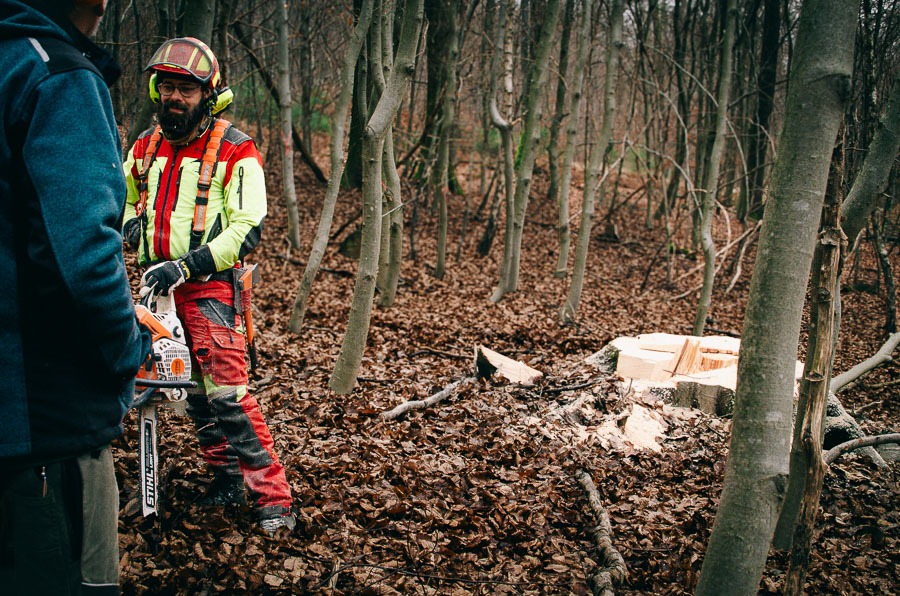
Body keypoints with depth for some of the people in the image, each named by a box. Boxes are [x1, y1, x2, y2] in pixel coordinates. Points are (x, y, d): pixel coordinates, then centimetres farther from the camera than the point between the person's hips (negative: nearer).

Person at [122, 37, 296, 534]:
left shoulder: (235, 151, -8)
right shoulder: (145, 146, 11)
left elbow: (247, 228, -15)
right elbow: (127, 196, 30)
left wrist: (184, 267, -23)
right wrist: (132, 223, 5)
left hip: (209, 284, -6)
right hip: (157, 282, 7)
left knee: (227, 393, -13)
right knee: (194, 390, 12)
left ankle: (273, 496, -7)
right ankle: (226, 476, 26)